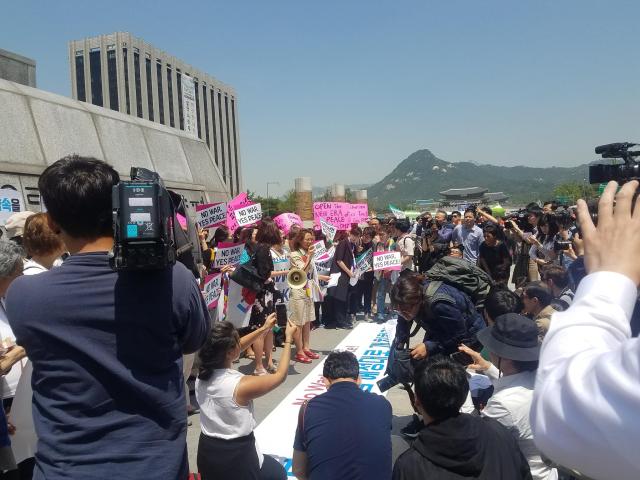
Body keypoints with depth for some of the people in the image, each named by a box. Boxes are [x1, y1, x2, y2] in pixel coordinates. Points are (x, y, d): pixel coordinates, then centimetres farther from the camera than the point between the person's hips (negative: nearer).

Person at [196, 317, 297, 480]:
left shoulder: (201, 375, -9)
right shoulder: (241, 385, -27)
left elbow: (230, 350, 8)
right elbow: (280, 375, -10)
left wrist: (263, 329, 10)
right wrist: (288, 339, -1)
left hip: (206, 453, 5)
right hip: (236, 456, -5)